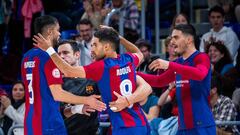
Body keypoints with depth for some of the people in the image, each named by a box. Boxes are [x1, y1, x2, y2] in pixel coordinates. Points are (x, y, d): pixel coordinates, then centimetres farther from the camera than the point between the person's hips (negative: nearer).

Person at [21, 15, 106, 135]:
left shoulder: (26, 58, 12)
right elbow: (57, 94, -17)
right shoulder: (49, 57, -13)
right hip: (49, 124, -8)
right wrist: (87, 100, -9)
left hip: (30, 122, 8)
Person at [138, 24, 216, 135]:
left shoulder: (201, 58, -7)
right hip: (183, 126, 8)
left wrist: (169, 65, -30)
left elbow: (200, 74, -28)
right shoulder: (178, 63, 16)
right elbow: (159, 81, 25)